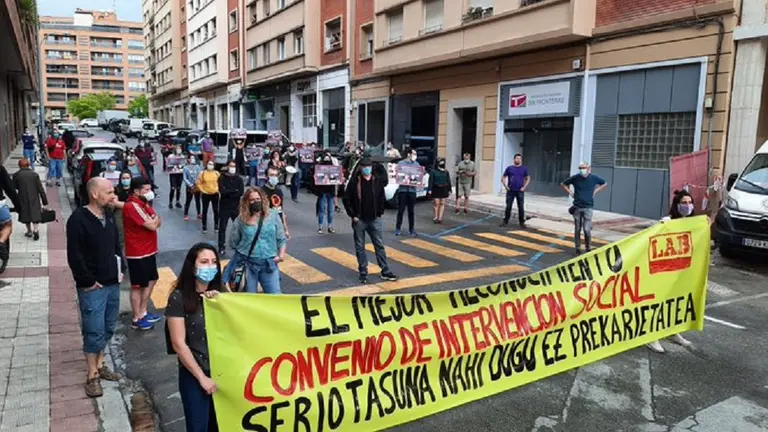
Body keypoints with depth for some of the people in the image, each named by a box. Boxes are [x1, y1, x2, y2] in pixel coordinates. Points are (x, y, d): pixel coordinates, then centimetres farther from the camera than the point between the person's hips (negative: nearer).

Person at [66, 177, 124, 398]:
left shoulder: (108, 216, 7)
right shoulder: (78, 219, -16)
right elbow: (74, 256, -18)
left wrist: (120, 269, 9)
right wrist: (88, 282, -15)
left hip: (112, 283, 7)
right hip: (92, 287, -7)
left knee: (108, 328, 16)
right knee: (94, 331, 0)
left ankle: (100, 365, 31)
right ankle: (92, 376, 13)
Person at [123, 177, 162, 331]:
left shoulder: (143, 203, 11)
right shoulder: (132, 206, -21)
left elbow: (158, 222, 8)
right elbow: (152, 225, -24)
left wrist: (154, 219, -14)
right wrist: (154, 218, -2)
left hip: (149, 250, 10)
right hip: (137, 253, -10)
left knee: (151, 281, 18)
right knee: (138, 286, 3)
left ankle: (143, 312, 32)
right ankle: (137, 319, 16)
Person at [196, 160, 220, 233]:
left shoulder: (217, 173, -1)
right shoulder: (202, 173, -6)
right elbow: (198, 183, -2)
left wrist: (218, 189, -1)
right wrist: (202, 190, -8)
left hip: (215, 194, 2)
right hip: (205, 194, -1)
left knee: (216, 210, 6)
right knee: (205, 211, 7)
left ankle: (216, 226, 18)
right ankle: (204, 226, 16)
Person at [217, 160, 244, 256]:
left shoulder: (239, 178, 3)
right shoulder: (222, 178, -2)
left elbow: (241, 192, -12)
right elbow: (222, 191, -18)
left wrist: (228, 192, -15)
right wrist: (235, 191, -13)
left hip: (236, 206, 2)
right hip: (224, 206, -2)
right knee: (222, 228, 3)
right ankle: (222, 247, 9)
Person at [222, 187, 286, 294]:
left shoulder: (273, 216, 1)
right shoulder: (241, 219, -2)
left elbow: (281, 239, 4)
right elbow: (233, 242, 6)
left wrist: (281, 254, -5)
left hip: (268, 263, 1)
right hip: (246, 263, -1)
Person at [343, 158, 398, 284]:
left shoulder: (377, 181, 3)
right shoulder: (354, 182, -6)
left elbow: (382, 199, 10)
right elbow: (346, 199, -4)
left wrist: (380, 213, 2)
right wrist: (353, 215, -8)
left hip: (374, 220, 2)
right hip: (359, 220, -2)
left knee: (379, 245, 6)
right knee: (360, 247, 6)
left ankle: (385, 271, 13)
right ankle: (363, 273, 15)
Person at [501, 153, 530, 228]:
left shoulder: (524, 168, 6)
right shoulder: (509, 168, 5)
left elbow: (528, 178, 10)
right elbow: (503, 177, 9)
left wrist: (524, 187, -3)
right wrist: (505, 186, -2)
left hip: (520, 191, 0)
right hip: (510, 191, 0)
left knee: (521, 207, 0)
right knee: (508, 206, 2)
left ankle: (522, 222, 8)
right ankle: (506, 221, 11)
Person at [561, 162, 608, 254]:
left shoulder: (594, 177, -2)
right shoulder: (575, 178, -3)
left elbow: (605, 184, 16)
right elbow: (563, 184, 11)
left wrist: (595, 191, 4)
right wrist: (569, 192, 1)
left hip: (588, 208, -1)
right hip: (577, 207, 1)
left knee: (587, 229, -9)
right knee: (577, 229, 8)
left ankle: (588, 248, 9)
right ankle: (578, 248, 20)